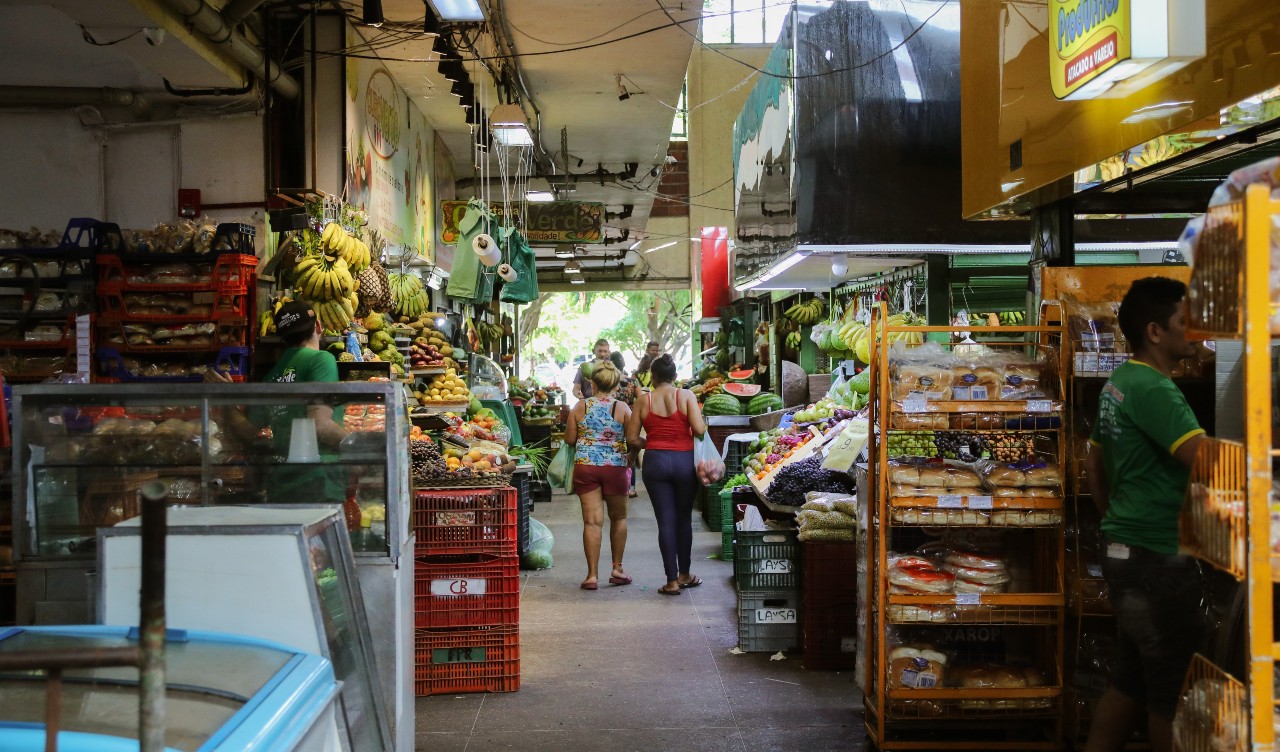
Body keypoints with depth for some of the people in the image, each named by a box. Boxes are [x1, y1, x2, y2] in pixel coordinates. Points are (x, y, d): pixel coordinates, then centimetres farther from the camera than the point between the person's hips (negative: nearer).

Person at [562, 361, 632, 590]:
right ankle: (617, 568, 20)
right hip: (615, 467, -1)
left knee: (592, 521, 1)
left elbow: (569, 438, 4)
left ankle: (592, 575, 0)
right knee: (618, 517, 17)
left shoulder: (580, 407, 0)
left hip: (585, 466, 1)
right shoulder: (622, 408, -3)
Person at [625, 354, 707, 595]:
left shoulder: (644, 400, 0)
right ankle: (684, 575, 26)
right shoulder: (686, 396, -3)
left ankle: (672, 581, 4)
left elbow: (632, 440, -1)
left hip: (655, 461, 0)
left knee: (665, 521, 4)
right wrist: (704, 424, 10)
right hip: (684, 460, 0)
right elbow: (699, 430, -13)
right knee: (684, 518, 16)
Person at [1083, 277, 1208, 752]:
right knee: (1173, 689, 4)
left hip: (1125, 550, 9)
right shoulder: (1153, 389, -18)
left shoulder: (1119, 383, 11)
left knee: (1131, 680, 16)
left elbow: (1093, 466, 19)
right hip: (1158, 558, -9)